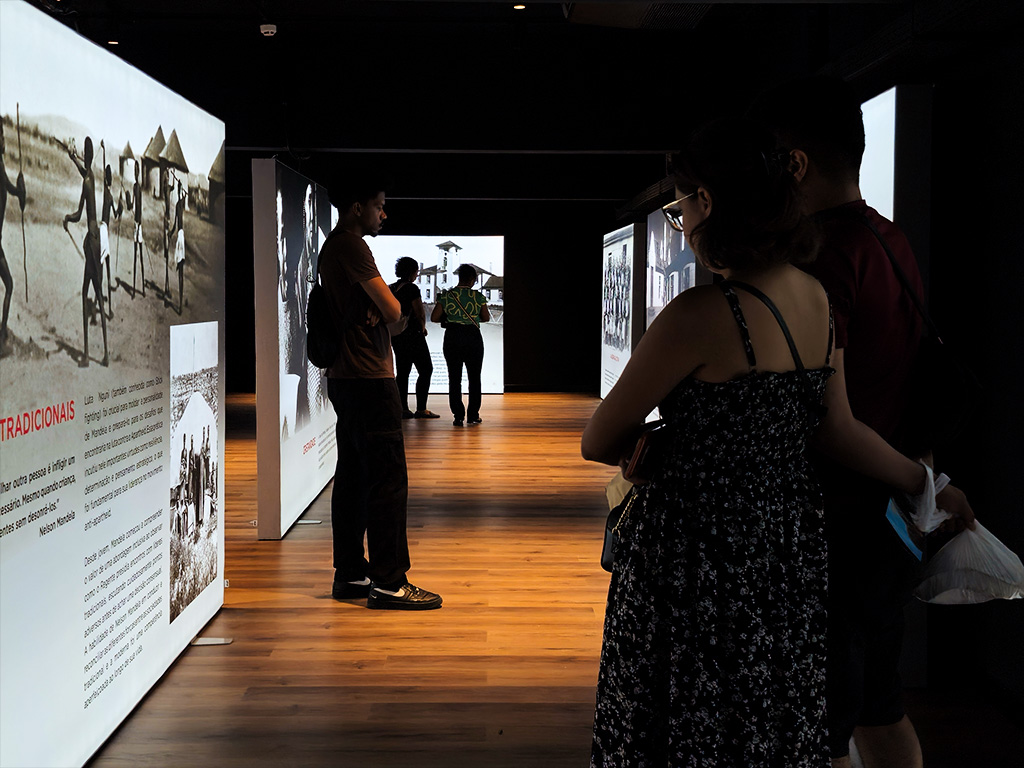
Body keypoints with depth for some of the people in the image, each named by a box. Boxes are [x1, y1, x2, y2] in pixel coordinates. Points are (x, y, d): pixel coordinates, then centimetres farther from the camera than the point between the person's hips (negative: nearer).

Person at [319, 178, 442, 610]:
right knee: (388, 480, -8)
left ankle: (350, 574, 17)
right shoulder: (351, 246, -13)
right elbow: (392, 310, -17)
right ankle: (387, 582, -6)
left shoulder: (333, 247, 20)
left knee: (353, 477, 12)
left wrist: (374, 313, -5)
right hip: (368, 378, -11)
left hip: (345, 376, 11)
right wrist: (383, 311, 5)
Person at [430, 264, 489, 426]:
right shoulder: (478, 296, -4)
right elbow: (486, 318, 6)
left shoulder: (447, 295, -2)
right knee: (474, 377, 11)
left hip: (452, 338, 1)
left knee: (454, 378, 6)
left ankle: (458, 415, 0)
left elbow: (434, 317, -1)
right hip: (473, 337, 0)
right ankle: (473, 415, 10)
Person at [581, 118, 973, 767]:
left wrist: (655, 444, 9)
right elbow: (839, 429, 8)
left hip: (702, 551, -7)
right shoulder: (815, 297, 2)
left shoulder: (701, 314, -21)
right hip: (792, 540, 8)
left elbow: (598, 441, -12)